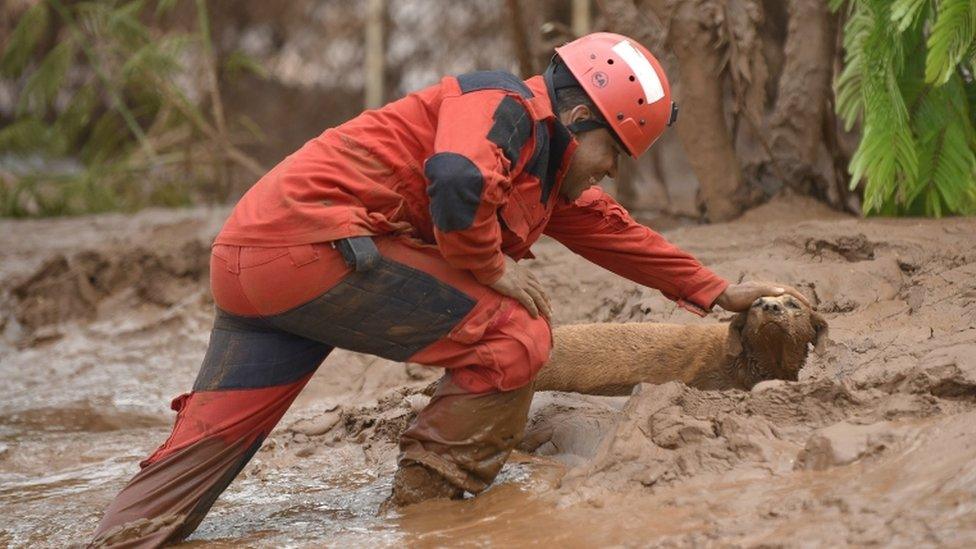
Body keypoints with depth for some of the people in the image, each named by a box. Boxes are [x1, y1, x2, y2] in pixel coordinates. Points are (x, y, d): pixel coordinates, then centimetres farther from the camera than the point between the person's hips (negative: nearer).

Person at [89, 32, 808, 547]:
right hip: (310, 235, -10)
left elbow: (619, 233, 36)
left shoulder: (551, 178, 25)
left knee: (208, 439, 6)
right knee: (515, 333, -6)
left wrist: (719, 293, 41)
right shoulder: (506, 105, -5)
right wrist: (492, 267, -10)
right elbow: (458, 180, -26)